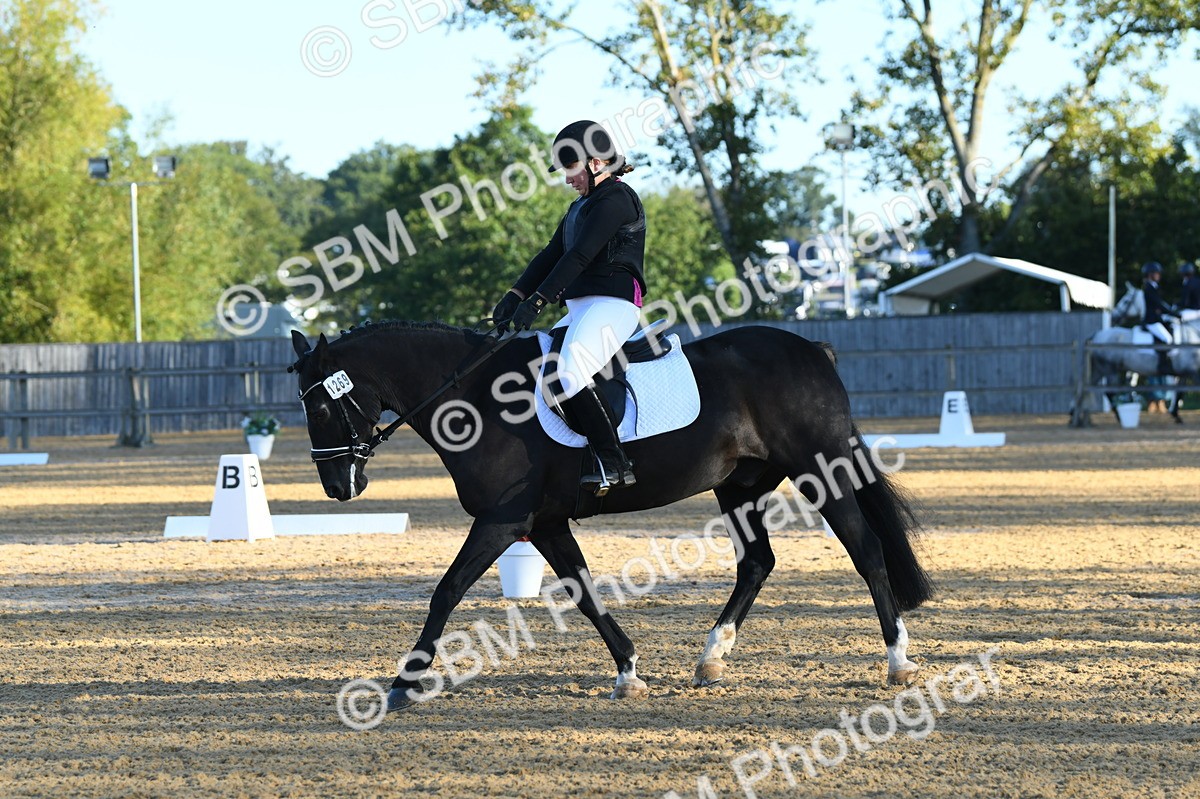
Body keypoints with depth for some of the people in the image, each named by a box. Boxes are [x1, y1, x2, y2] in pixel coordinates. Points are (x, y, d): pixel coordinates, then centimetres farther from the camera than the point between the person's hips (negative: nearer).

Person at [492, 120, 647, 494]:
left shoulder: (616, 198, -9)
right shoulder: (581, 206, 23)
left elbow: (579, 256, -17)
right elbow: (552, 254, 20)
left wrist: (538, 301, -21)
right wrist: (515, 295, 6)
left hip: (613, 304, -11)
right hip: (579, 308, 11)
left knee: (566, 374, -29)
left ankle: (614, 463, -27)